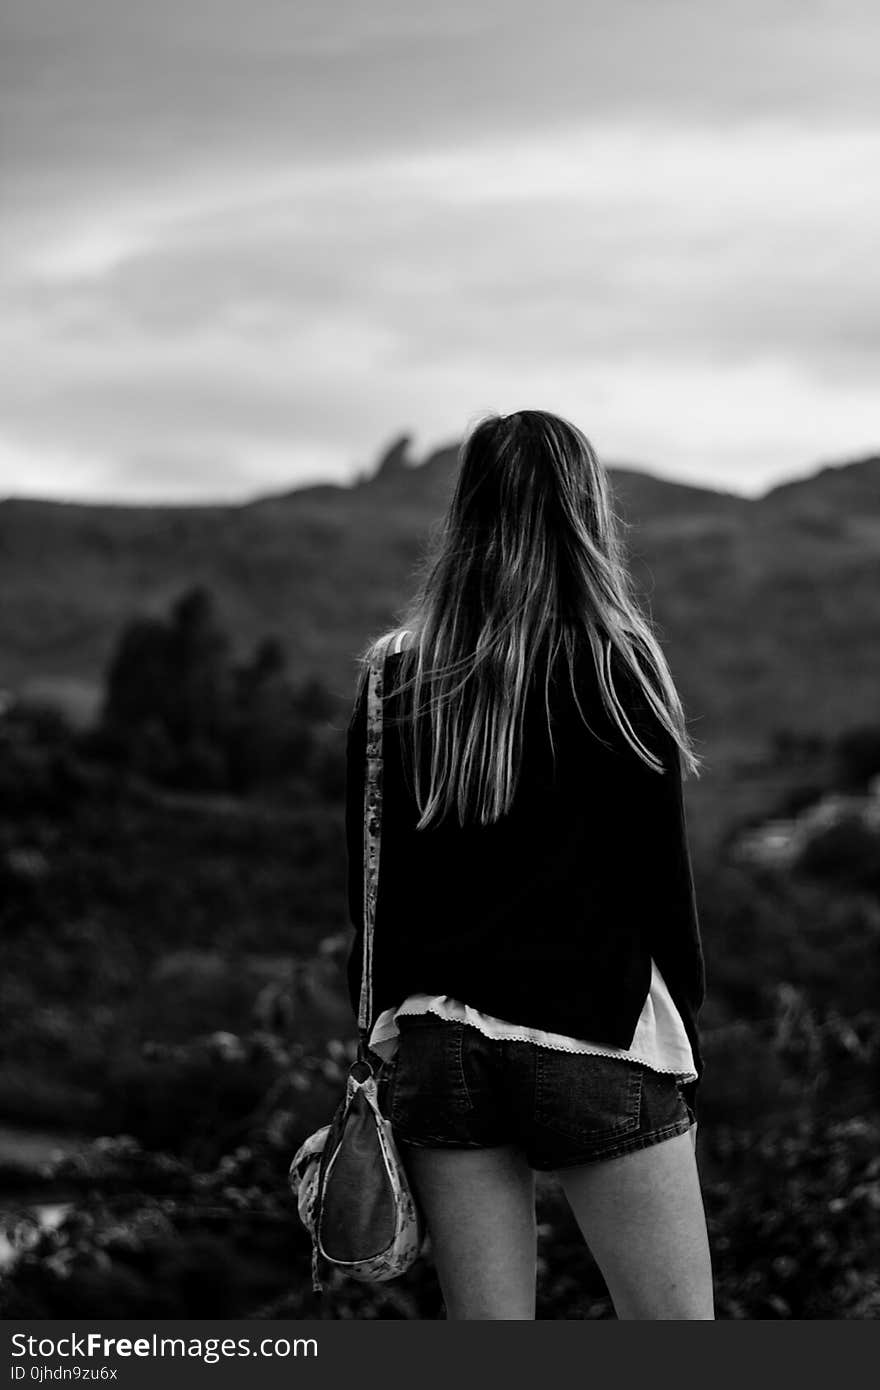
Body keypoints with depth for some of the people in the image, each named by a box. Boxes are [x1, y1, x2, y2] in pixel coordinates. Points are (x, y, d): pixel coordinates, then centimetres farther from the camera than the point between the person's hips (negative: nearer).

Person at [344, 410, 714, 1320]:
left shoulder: (395, 680, 3)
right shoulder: (616, 668, -7)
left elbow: (369, 886, 7)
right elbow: (661, 872, -3)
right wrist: (682, 1030, 8)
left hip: (435, 1043, 4)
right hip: (597, 1040, -3)